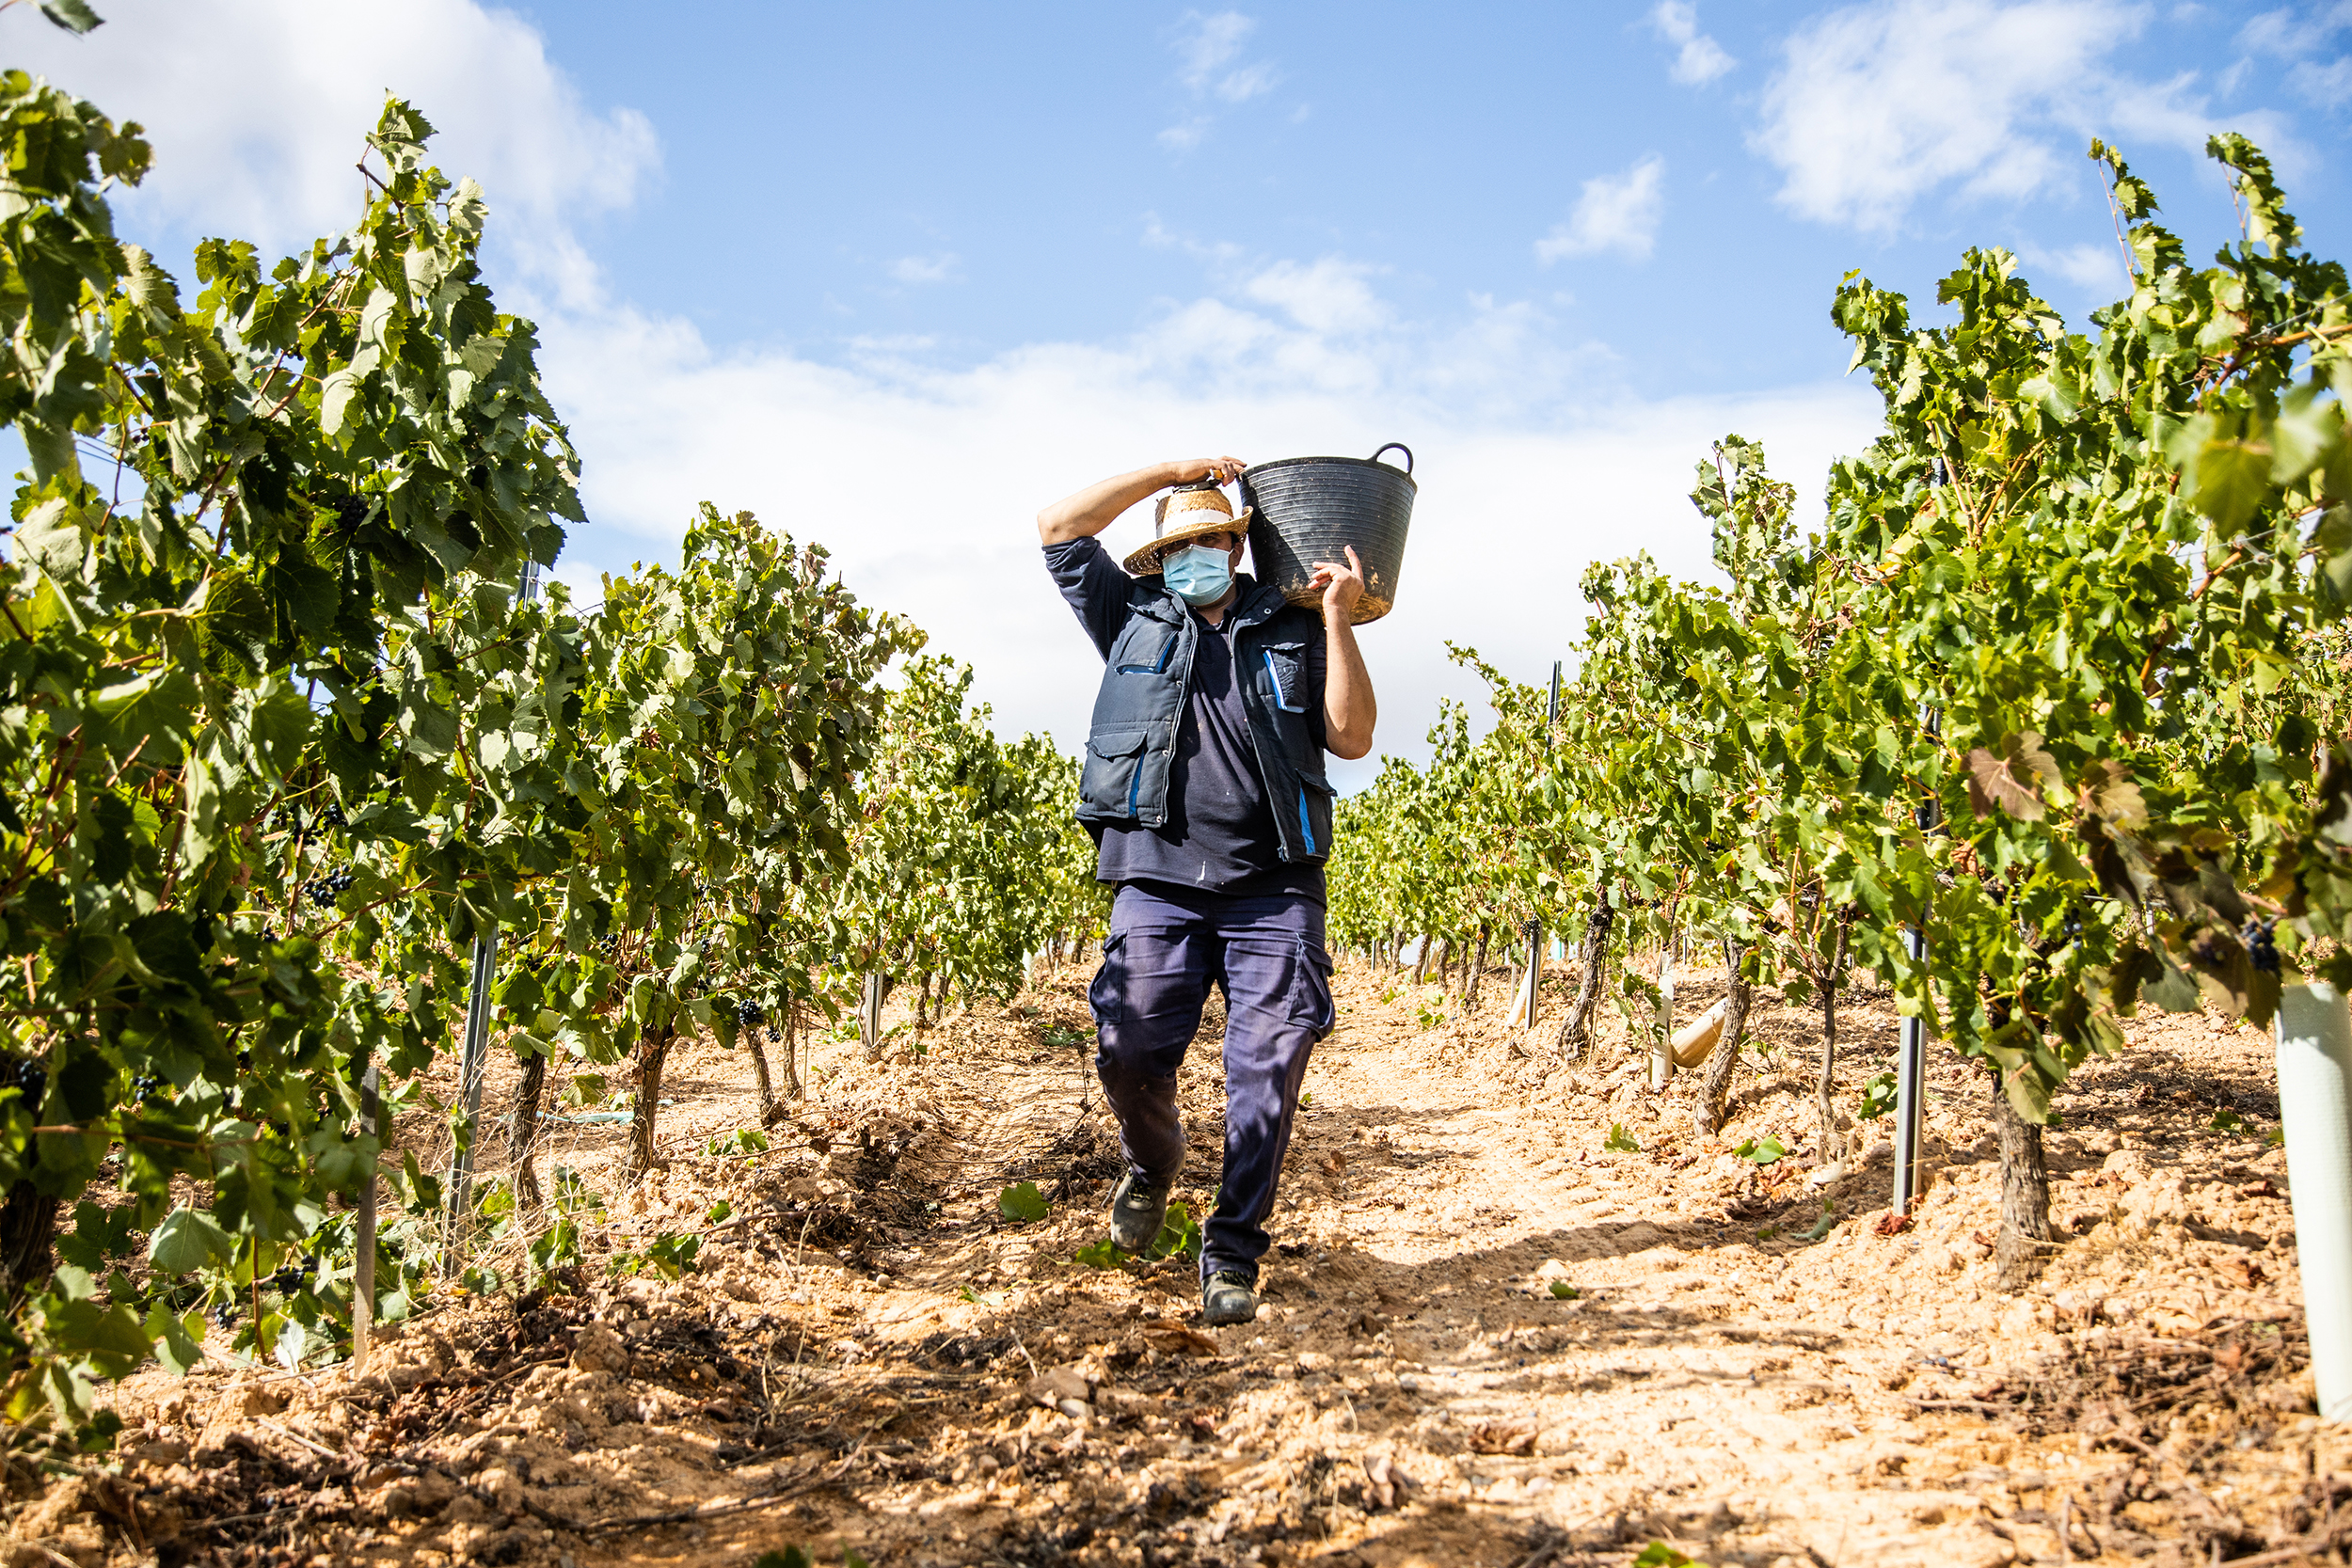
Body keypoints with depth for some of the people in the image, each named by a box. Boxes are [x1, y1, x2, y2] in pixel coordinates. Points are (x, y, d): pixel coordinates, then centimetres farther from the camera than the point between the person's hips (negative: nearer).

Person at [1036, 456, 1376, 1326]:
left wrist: (1338, 617, 0)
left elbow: (1351, 739, 6)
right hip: (1159, 879, 0)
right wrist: (1169, 470, 12)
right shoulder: (1134, 618, 16)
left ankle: (1233, 1253, 7)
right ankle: (1152, 1166, 27)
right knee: (1129, 1050, -7)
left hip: (1274, 887, 0)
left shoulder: (1294, 630, 15)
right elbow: (1057, 526, 12)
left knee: (1268, 1068, -6)